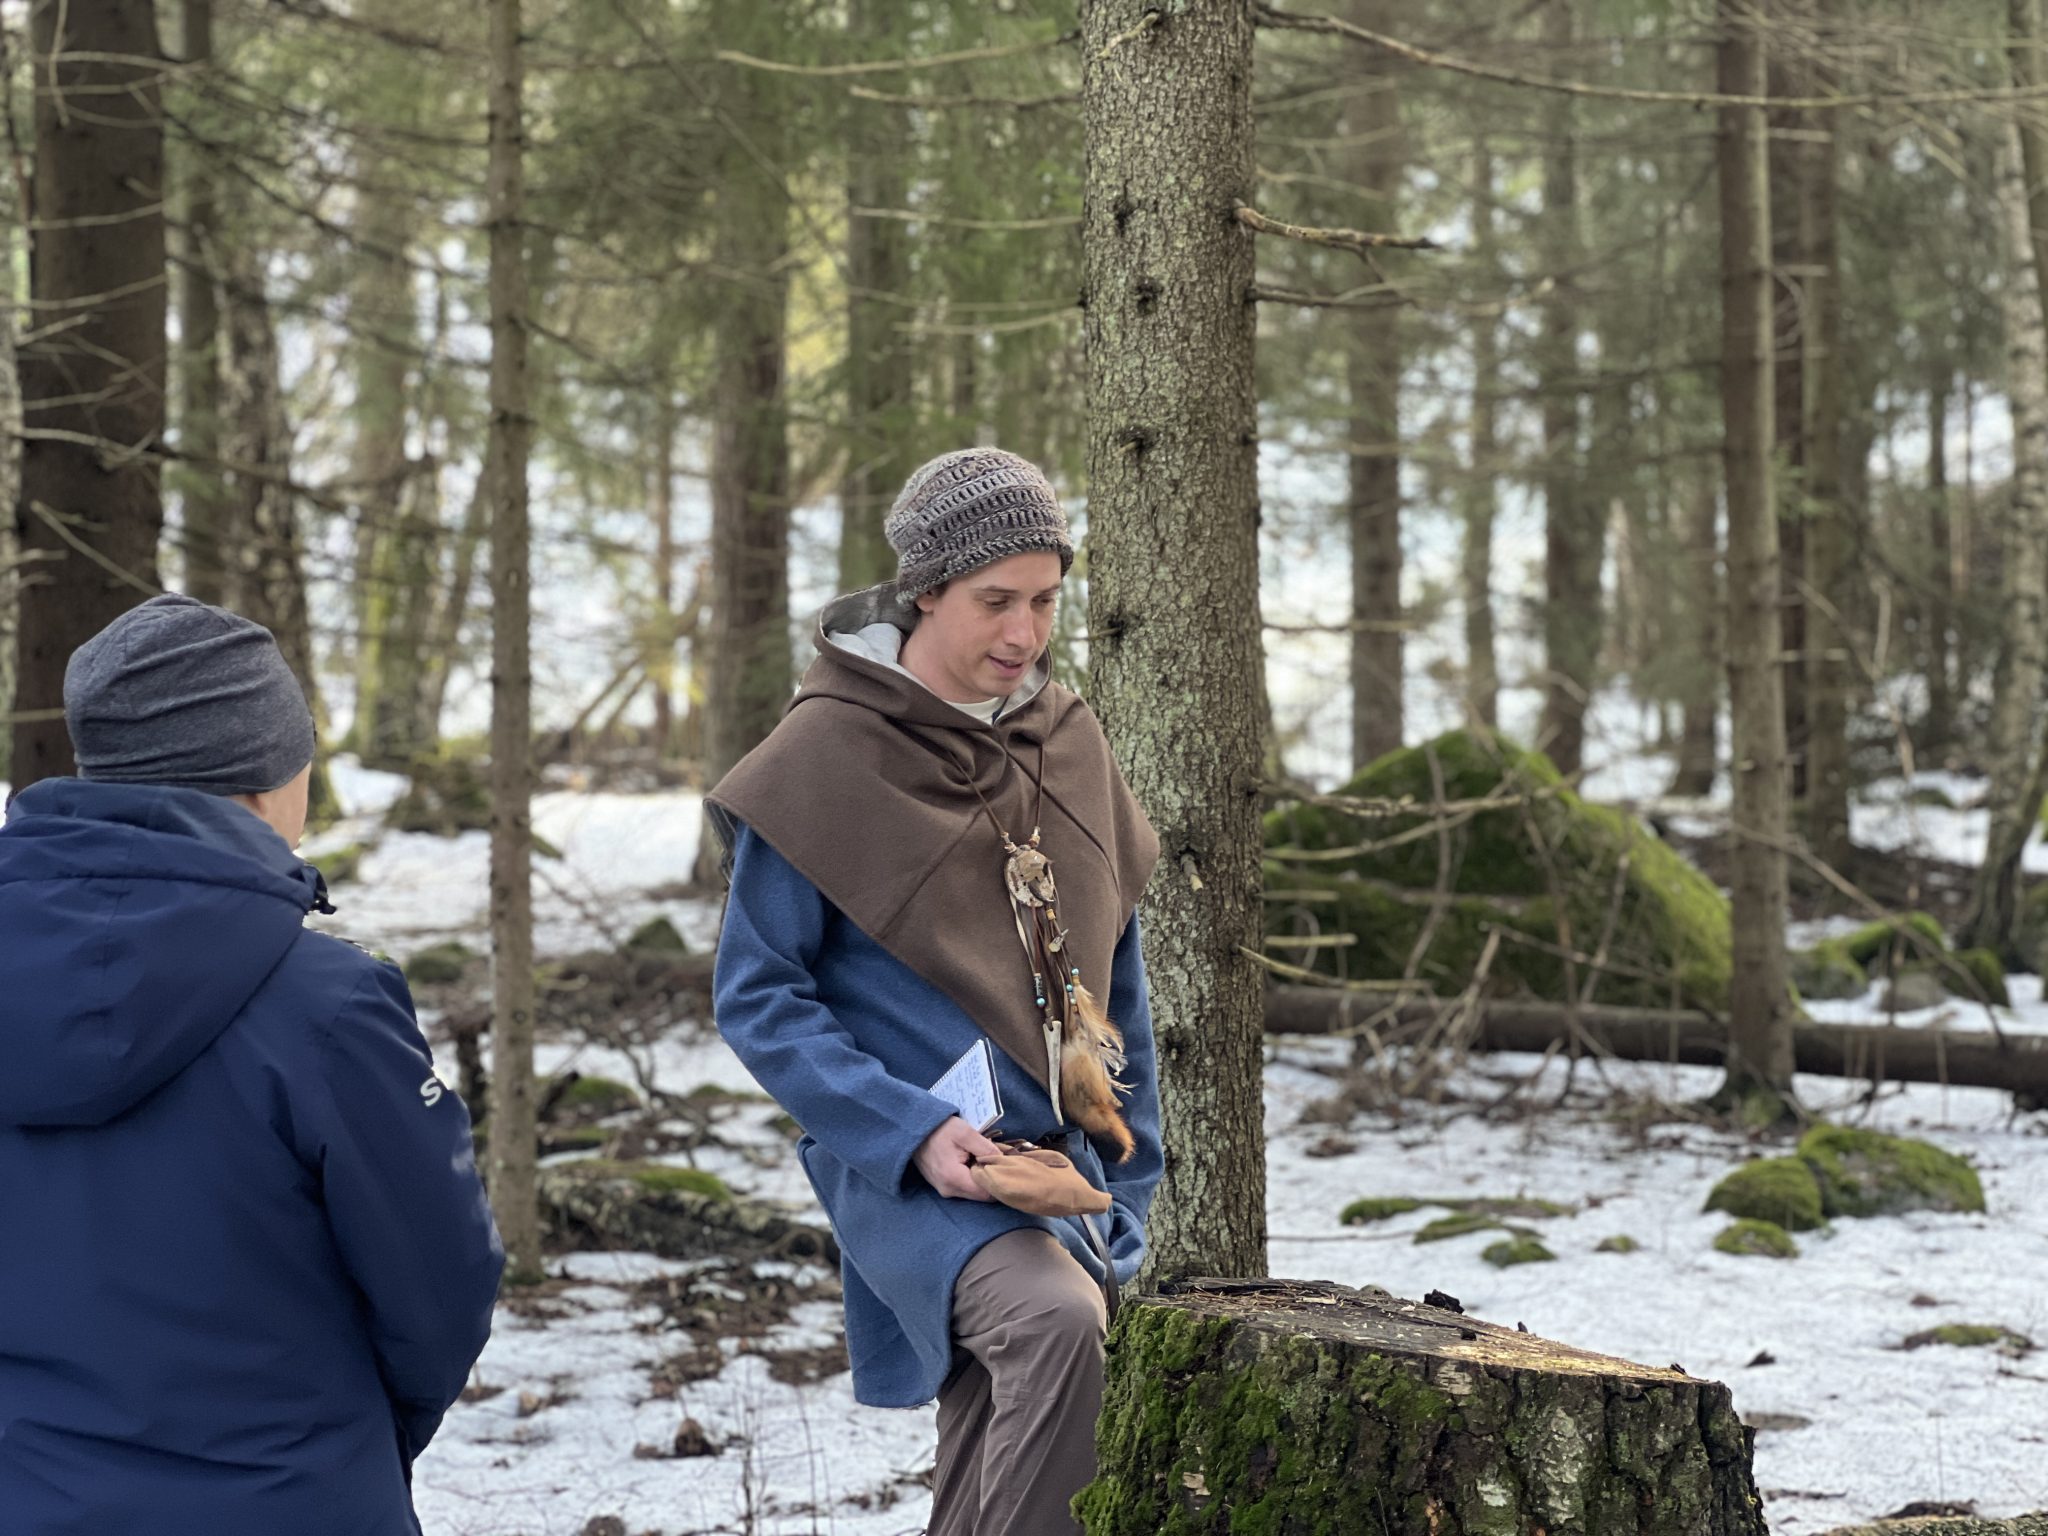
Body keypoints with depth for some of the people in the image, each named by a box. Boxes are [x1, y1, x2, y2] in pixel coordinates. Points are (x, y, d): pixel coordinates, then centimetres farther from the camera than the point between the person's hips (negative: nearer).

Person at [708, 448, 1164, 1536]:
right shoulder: (824, 759, -7)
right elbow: (756, 998, -7)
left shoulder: (1069, 745, 10)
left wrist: (1129, 1191, 13)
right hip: (912, 1169, -6)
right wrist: (911, 1133, -18)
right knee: (1055, 1322, -34)